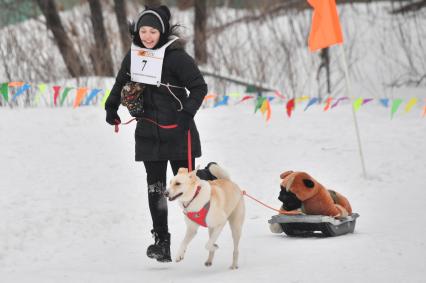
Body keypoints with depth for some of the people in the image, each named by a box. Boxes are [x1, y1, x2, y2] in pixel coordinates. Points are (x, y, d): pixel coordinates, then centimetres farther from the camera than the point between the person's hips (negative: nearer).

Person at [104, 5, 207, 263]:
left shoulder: (176, 57, -14)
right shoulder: (134, 57, 3)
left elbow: (199, 87, -11)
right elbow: (121, 83, 23)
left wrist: (187, 113, -21)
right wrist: (112, 107, 24)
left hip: (177, 132, -4)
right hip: (149, 133, 5)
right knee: (155, 188, 1)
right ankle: (161, 241, 3)